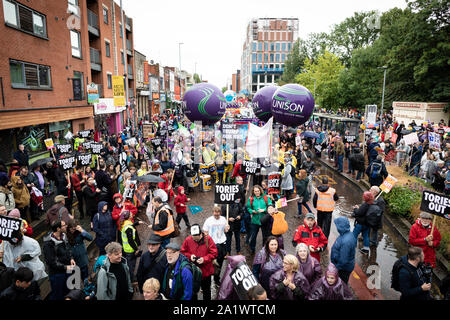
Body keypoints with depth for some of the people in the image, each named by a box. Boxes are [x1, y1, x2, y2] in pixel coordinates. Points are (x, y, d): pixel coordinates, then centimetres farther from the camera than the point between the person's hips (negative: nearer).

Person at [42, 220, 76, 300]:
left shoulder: (63, 236, -2)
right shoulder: (49, 243, -24)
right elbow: (51, 261, -23)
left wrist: (71, 258, -3)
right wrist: (65, 267, -21)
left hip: (67, 271, 7)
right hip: (56, 273, -7)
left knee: (67, 291, 23)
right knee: (57, 295, 11)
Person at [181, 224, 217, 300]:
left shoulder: (208, 239, -15)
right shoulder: (188, 240, -11)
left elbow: (214, 253, -12)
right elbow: (183, 252, 0)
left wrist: (204, 259, -24)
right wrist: (190, 256, -18)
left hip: (206, 271, -1)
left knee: (206, 290, 20)